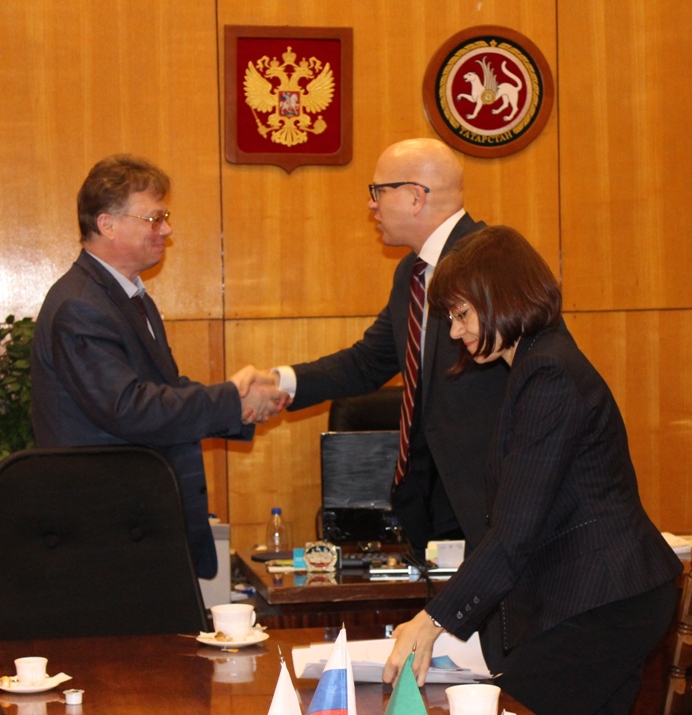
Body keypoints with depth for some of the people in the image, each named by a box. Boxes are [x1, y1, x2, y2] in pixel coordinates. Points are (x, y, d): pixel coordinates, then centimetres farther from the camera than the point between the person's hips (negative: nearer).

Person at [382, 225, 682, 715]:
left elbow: (516, 530, -22)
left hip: (596, 607, -10)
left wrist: (434, 621, -21)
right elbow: (516, 522, 17)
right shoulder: (543, 365, 18)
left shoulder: (549, 376, -15)